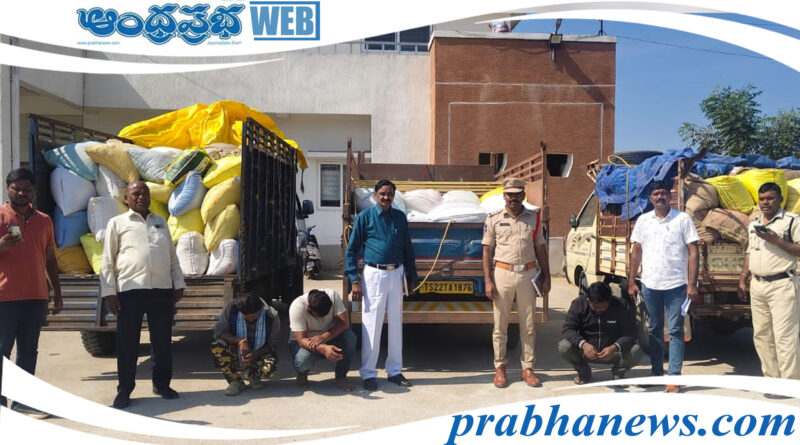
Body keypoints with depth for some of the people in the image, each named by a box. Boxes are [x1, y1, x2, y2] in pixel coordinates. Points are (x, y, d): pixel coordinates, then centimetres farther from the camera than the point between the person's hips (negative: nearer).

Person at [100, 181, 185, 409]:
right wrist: (109, 292, -5)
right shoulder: (117, 223, 6)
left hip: (162, 289, 4)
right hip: (130, 290, -3)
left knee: (163, 341, 10)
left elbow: (172, 256, 18)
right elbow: (107, 261, 2)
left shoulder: (160, 222, 18)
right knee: (127, 343, 1)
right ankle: (124, 390, 13)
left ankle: (161, 384, 24)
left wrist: (178, 284, 10)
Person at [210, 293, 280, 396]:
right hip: (237, 352, 1)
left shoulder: (272, 316, -18)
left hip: (259, 354, -1)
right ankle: (235, 381, -10)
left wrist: (255, 355, -29)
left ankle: (252, 374, 3)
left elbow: (272, 345, -11)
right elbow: (218, 331, -17)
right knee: (217, 347, -30)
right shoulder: (231, 309, -15)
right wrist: (240, 341, -32)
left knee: (269, 368, -35)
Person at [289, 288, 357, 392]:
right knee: (302, 361, -36)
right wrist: (323, 349, -49)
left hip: (329, 337, 3)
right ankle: (302, 374, 3)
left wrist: (324, 337, -40)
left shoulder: (333, 295, -21)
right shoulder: (297, 307, -29)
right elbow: (301, 339, -32)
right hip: (304, 342, -2)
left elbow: (344, 323, -24)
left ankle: (340, 377, -8)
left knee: (350, 337, -28)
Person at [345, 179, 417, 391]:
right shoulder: (365, 217, -2)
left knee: (396, 323, 10)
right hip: (374, 274, -4)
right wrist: (354, 280, -9)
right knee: (371, 324, -1)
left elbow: (407, 248, 15)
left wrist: (411, 276, 12)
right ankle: (368, 373, 10)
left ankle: (395, 371, 21)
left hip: (396, 274, 4)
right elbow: (351, 249, -2)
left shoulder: (400, 217, 9)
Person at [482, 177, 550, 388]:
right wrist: (488, 281, -4)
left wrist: (546, 277, 8)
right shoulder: (493, 219, 4)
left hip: (528, 274, 2)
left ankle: (528, 368, 15)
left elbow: (541, 249, 12)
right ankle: (500, 367, 14)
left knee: (528, 324, 5)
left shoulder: (533, 218, 9)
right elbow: (487, 251, 3)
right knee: (500, 324, 3)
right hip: (503, 273, -1)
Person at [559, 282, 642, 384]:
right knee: (564, 347, -28)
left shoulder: (621, 306, -12)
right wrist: (583, 344, -36)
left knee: (636, 351, -29)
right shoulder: (578, 304, -11)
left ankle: (618, 373, 6)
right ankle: (583, 373, 4)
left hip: (612, 350, 0)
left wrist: (614, 348, -37)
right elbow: (568, 329, -16)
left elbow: (629, 334, -17)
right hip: (586, 350, 0)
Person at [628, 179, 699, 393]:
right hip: (649, 285, 3)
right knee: (654, 330, 13)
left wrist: (692, 284, -10)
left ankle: (674, 377, 5)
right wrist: (631, 282, 4)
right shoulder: (643, 220, 7)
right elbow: (636, 251, 9)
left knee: (675, 331, 0)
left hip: (676, 285, -3)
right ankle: (657, 373, 24)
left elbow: (693, 252, -3)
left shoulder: (682, 219, -2)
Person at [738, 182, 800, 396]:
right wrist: (742, 280, 17)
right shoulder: (754, 224, 18)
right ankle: (772, 379, 17)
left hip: (782, 285, -7)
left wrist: (776, 240, -19)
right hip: (757, 286, 7)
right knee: (761, 335, 9)